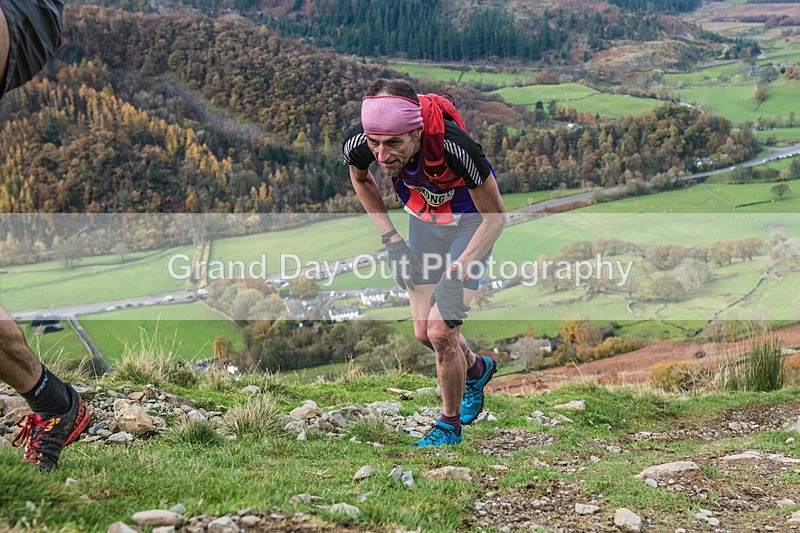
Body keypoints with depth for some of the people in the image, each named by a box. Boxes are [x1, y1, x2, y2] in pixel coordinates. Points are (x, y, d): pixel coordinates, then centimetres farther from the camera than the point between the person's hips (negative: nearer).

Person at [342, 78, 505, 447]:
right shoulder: (358, 143, -28)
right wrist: (389, 236, -6)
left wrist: (460, 270, -30)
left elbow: (496, 217, -23)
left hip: (471, 220, -4)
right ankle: (477, 370, 37)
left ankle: (450, 426, 9)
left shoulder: (453, 147, -40)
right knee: (423, 331, 4)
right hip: (423, 219, 4)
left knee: (441, 330, -13)